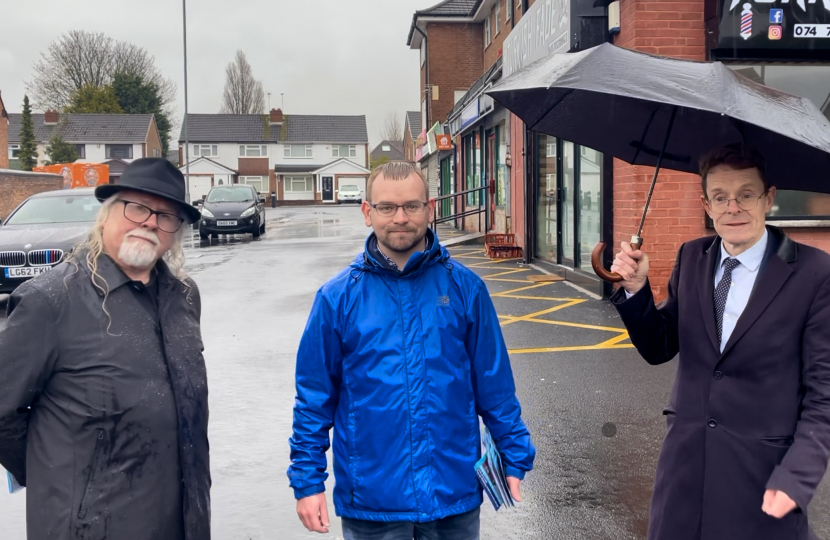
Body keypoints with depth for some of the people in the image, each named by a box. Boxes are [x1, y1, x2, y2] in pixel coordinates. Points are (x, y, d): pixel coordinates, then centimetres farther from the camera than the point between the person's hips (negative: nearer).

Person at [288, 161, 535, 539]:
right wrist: (307, 480, -2)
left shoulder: (465, 288, -3)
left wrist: (514, 458, 3)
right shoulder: (338, 297, -5)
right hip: (370, 497, -1)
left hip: (455, 492, 1)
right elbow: (315, 397, -1)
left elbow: (495, 383, 2)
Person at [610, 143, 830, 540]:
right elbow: (658, 349, 8)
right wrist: (636, 290, -8)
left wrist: (797, 477, -17)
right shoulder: (691, 258, 4)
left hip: (763, 470, -4)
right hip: (685, 460, 4)